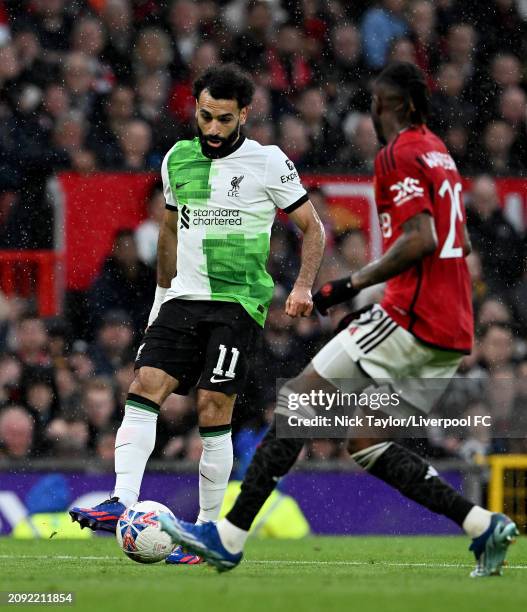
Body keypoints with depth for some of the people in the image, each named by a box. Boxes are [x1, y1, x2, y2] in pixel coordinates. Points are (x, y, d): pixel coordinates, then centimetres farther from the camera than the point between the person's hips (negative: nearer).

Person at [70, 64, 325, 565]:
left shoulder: (268, 163, -3)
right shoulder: (178, 159, 11)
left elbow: (312, 228, 4)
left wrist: (303, 286, -10)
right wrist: (161, 295, 25)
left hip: (238, 302, -5)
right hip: (184, 299, 5)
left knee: (213, 410, -11)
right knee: (143, 389, -12)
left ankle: (209, 530, -4)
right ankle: (123, 502, -19)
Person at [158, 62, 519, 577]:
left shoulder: (399, 156, -8)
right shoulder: (438, 153, 21)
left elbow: (420, 240, -20)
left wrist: (353, 284, -15)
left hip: (412, 318, -9)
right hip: (452, 333, 9)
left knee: (297, 400, -5)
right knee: (366, 444, 12)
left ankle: (230, 536, -9)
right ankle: (483, 525, 0)